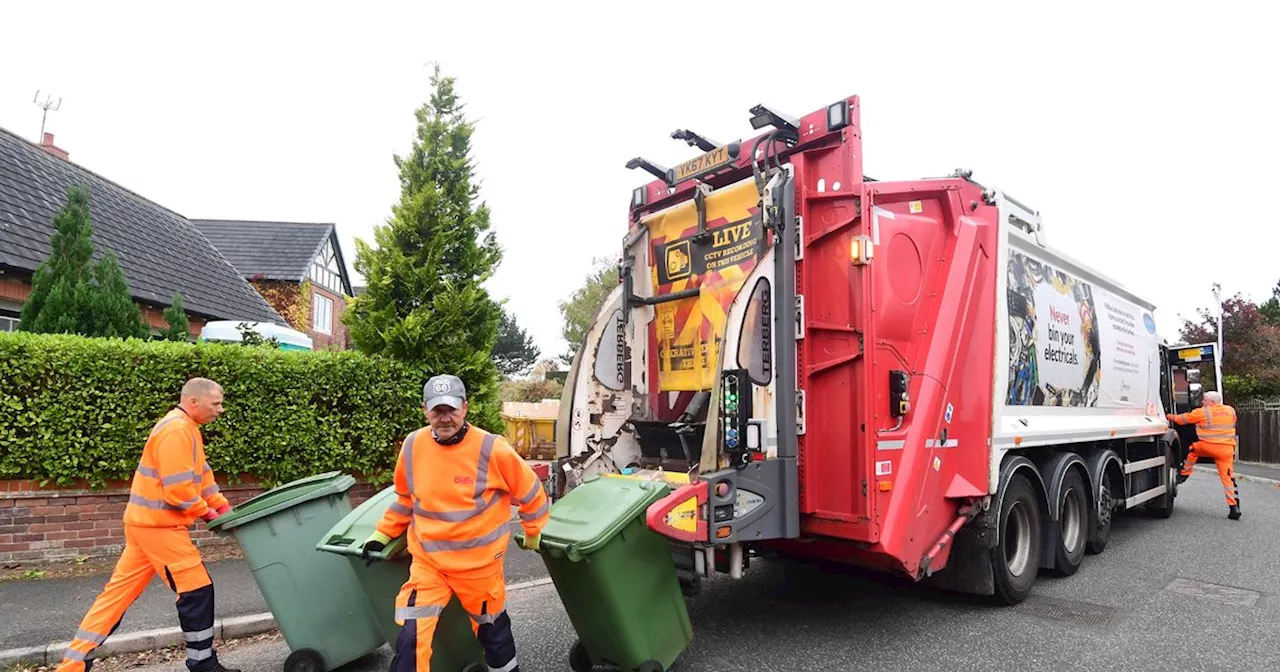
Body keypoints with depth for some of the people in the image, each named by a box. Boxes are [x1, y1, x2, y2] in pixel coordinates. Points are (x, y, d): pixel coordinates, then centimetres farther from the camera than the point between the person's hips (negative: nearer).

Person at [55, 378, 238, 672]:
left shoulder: (184, 428, 12)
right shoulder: (176, 430, -21)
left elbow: (200, 475, 17)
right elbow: (178, 492, -24)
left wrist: (223, 507, 11)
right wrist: (206, 512, -9)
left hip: (148, 522, 10)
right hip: (159, 524, -10)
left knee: (119, 592, 14)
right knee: (197, 590, -1)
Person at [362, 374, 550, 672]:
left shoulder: (492, 449, -19)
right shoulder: (413, 445, -8)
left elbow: (530, 493, -5)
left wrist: (533, 535, 6)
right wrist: (383, 534, 12)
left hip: (479, 563, -2)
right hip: (427, 561, 2)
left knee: (492, 628, 18)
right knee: (411, 637, -7)